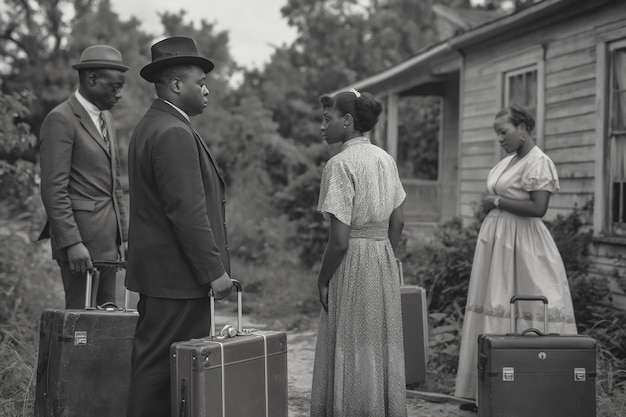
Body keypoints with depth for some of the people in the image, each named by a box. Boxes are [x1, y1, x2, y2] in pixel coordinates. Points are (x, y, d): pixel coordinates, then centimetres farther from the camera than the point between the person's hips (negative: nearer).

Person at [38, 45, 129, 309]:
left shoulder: (106, 118, 16)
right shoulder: (61, 119, -11)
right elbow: (54, 189, -16)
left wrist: (123, 236, 16)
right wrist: (72, 243, -20)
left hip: (108, 238, 8)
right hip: (80, 236, -8)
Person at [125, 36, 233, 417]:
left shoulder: (150, 127, 16)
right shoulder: (174, 134, -17)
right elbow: (187, 212, -22)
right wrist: (214, 271, -18)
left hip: (156, 271, 11)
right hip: (179, 275, -11)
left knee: (151, 363, 14)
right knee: (161, 365, -5)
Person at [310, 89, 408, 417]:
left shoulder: (341, 164, -16)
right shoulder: (385, 159, 7)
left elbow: (339, 239, -18)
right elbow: (398, 222, 12)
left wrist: (323, 280, -6)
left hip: (353, 265, -8)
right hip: (385, 260, 8)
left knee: (351, 351, 3)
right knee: (383, 349, 15)